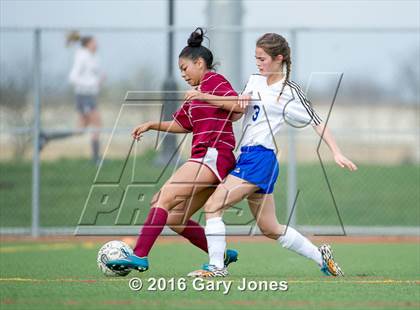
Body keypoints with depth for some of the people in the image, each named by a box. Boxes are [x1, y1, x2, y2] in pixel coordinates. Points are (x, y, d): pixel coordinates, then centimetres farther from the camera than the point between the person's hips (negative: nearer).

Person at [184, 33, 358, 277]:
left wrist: (337, 153, -11)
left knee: (213, 205, -15)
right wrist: (204, 97, -3)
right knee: (270, 228, 14)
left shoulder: (290, 92, -4)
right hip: (247, 156, 8)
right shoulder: (255, 81, 16)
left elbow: (317, 122, -3)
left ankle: (216, 266, -12)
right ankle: (320, 255, 26)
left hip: (261, 157, -8)